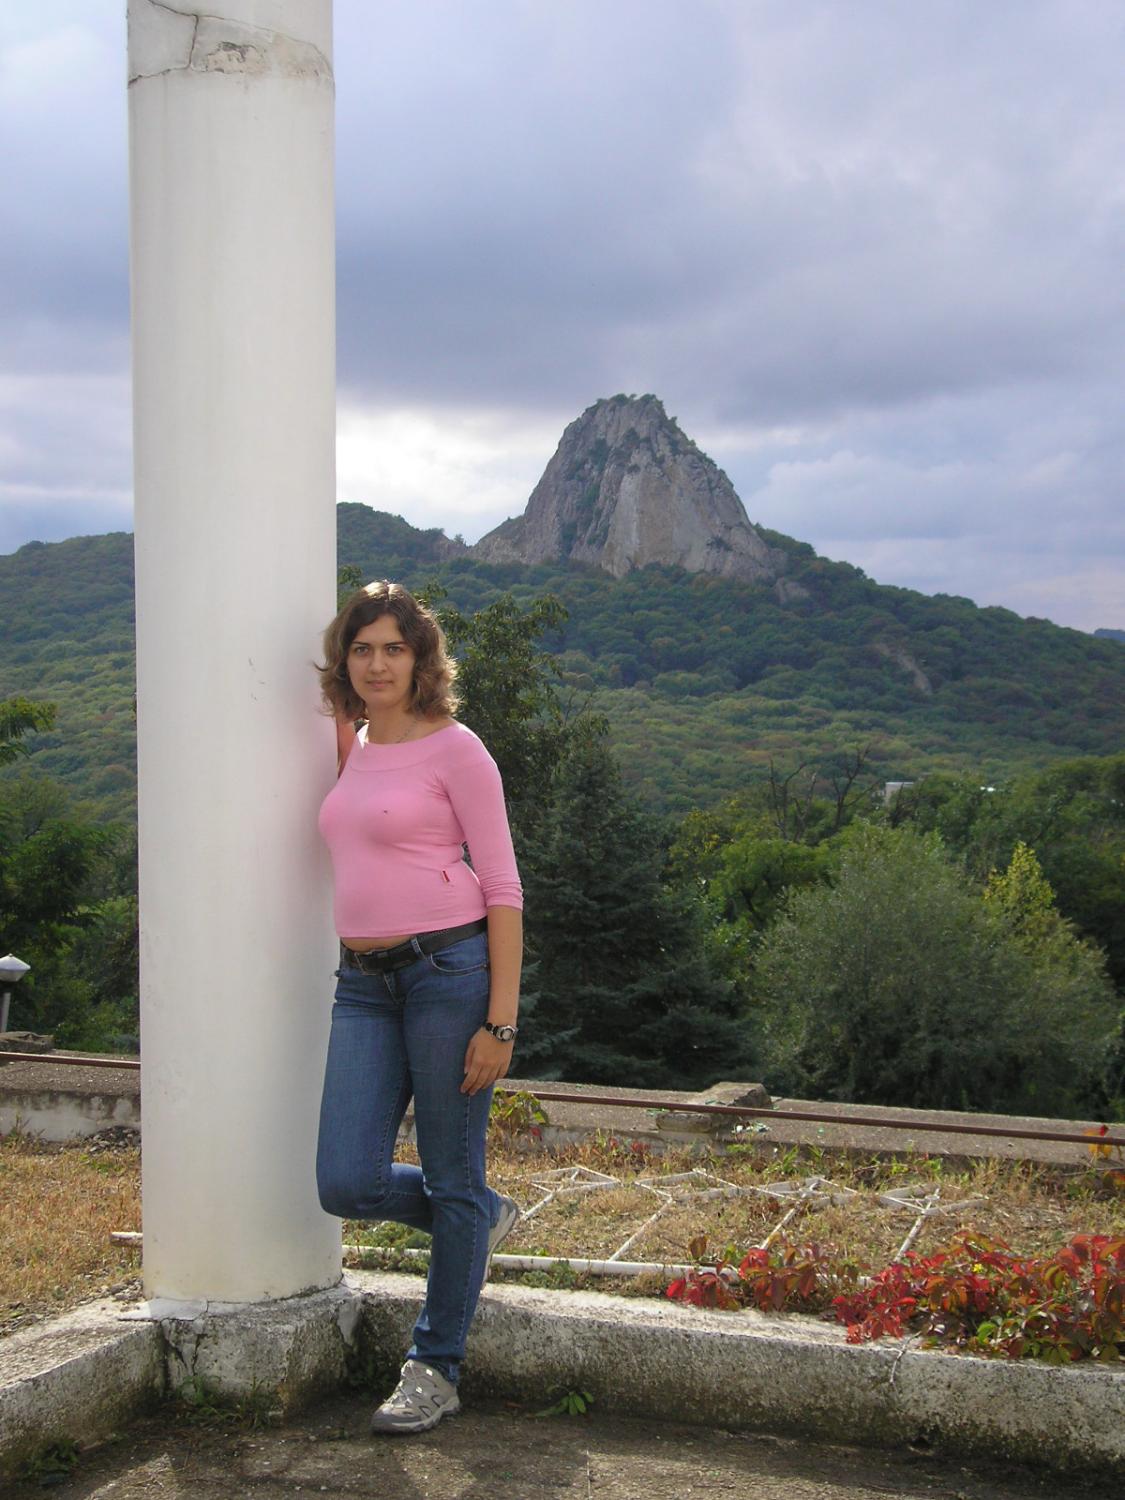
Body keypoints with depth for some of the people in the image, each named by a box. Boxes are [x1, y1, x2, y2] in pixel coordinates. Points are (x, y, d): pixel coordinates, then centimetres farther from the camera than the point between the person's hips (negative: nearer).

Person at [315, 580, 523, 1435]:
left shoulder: (455, 749, -5)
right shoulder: (352, 748, 14)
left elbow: (503, 888, -8)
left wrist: (500, 1021, -14)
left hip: (449, 970, -6)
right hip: (364, 983, 6)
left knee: (452, 1180, 4)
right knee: (348, 1185, -2)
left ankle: (436, 1370, 21)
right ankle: (486, 1220, 29)